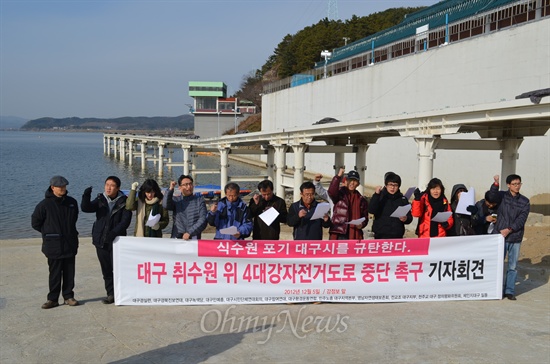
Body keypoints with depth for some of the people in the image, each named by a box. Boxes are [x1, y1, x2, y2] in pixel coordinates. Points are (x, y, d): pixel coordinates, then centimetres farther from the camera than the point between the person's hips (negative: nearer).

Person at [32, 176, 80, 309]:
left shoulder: (71, 202, 5)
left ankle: (68, 296, 19)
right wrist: (49, 233, 3)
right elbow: (35, 223, 1)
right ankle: (53, 299, 13)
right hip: (53, 245, -3)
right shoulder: (45, 204, -8)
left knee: (69, 272, 9)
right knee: (55, 273, 3)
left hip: (70, 244, 3)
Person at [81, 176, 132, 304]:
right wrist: (86, 197, -26)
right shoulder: (100, 200, 7)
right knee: (106, 269, 10)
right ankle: (111, 294, 19)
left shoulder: (124, 202, -3)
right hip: (101, 241, 4)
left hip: (117, 241, -4)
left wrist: (114, 233, -24)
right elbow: (86, 208, -6)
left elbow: (125, 221, -11)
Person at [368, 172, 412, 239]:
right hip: (380, 236, -2)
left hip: (397, 236, 2)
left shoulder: (403, 199, 9)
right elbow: (371, 210, -13)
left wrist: (406, 219, -13)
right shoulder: (380, 197, 2)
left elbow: (410, 217, 11)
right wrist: (376, 194, -22)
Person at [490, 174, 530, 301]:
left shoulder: (525, 202, 5)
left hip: (515, 238, 2)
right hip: (500, 236, -2)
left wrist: (509, 229, -14)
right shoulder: (502, 196, 3)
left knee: (513, 266, 6)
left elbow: (521, 219, -3)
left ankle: (510, 291, 16)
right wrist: (496, 183, -30)